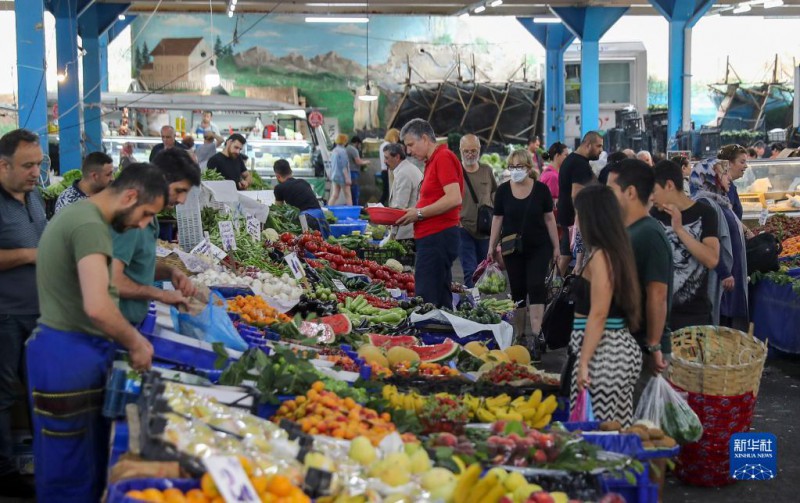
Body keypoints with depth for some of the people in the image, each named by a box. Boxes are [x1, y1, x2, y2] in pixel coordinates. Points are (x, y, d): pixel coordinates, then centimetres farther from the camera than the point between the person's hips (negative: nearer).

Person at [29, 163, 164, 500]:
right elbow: (97, 307, -31)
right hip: (67, 356, -10)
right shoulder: (90, 225, -20)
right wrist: (135, 343, -15)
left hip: (78, 351, 10)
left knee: (92, 460, 17)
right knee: (70, 472, 1)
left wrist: (129, 338, 18)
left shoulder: (82, 215, 14)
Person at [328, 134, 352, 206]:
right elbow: (344, 166, -19)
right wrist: (347, 178, -18)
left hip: (334, 176, 8)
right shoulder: (342, 151, -15)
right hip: (342, 177, -8)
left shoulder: (334, 151, 12)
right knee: (348, 195, 1)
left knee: (334, 195, 5)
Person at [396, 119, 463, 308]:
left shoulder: (443, 158, -10)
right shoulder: (432, 161, 20)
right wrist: (413, 213, 8)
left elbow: (454, 199, -21)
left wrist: (419, 213, -13)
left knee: (427, 301, -12)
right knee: (441, 302, 13)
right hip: (433, 237, 10)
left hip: (438, 236, -10)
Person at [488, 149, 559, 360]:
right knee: (517, 290, 8)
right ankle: (518, 335, 18)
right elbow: (497, 219, 5)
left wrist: (556, 246, 2)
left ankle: (536, 337, -14)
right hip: (513, 249, 2)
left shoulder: (541, 189, -4)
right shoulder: (503, 190, 0)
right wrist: (492, 246, 2)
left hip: (538, 248, -2)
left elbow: (549, 218, 2)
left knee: (536, 287, -11)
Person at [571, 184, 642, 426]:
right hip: (621, 348, 9)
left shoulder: (600, 257, -14)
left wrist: (583, 363, -17)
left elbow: (598, 314, -17)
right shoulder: (617, 251, 13)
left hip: (602, 351, -9)